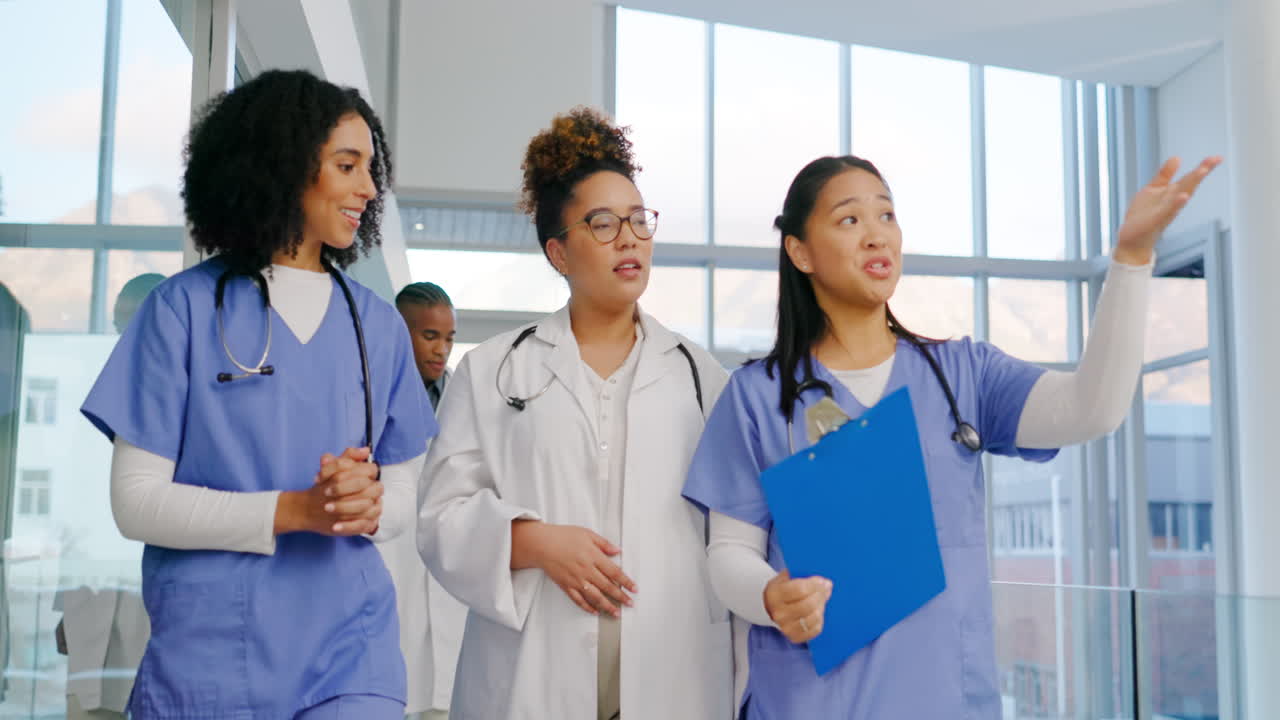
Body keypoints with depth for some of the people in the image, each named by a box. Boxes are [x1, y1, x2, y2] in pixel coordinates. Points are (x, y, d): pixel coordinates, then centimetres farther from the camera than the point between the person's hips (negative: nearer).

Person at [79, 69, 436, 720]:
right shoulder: (185, 307, -4)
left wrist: (370, 508, -14)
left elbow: (406, 490, 10)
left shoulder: (378, 325, 6)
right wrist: (296, 509, -19)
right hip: (210, 655, -2)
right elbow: (136, 501, -8)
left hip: (350, 649, 3)